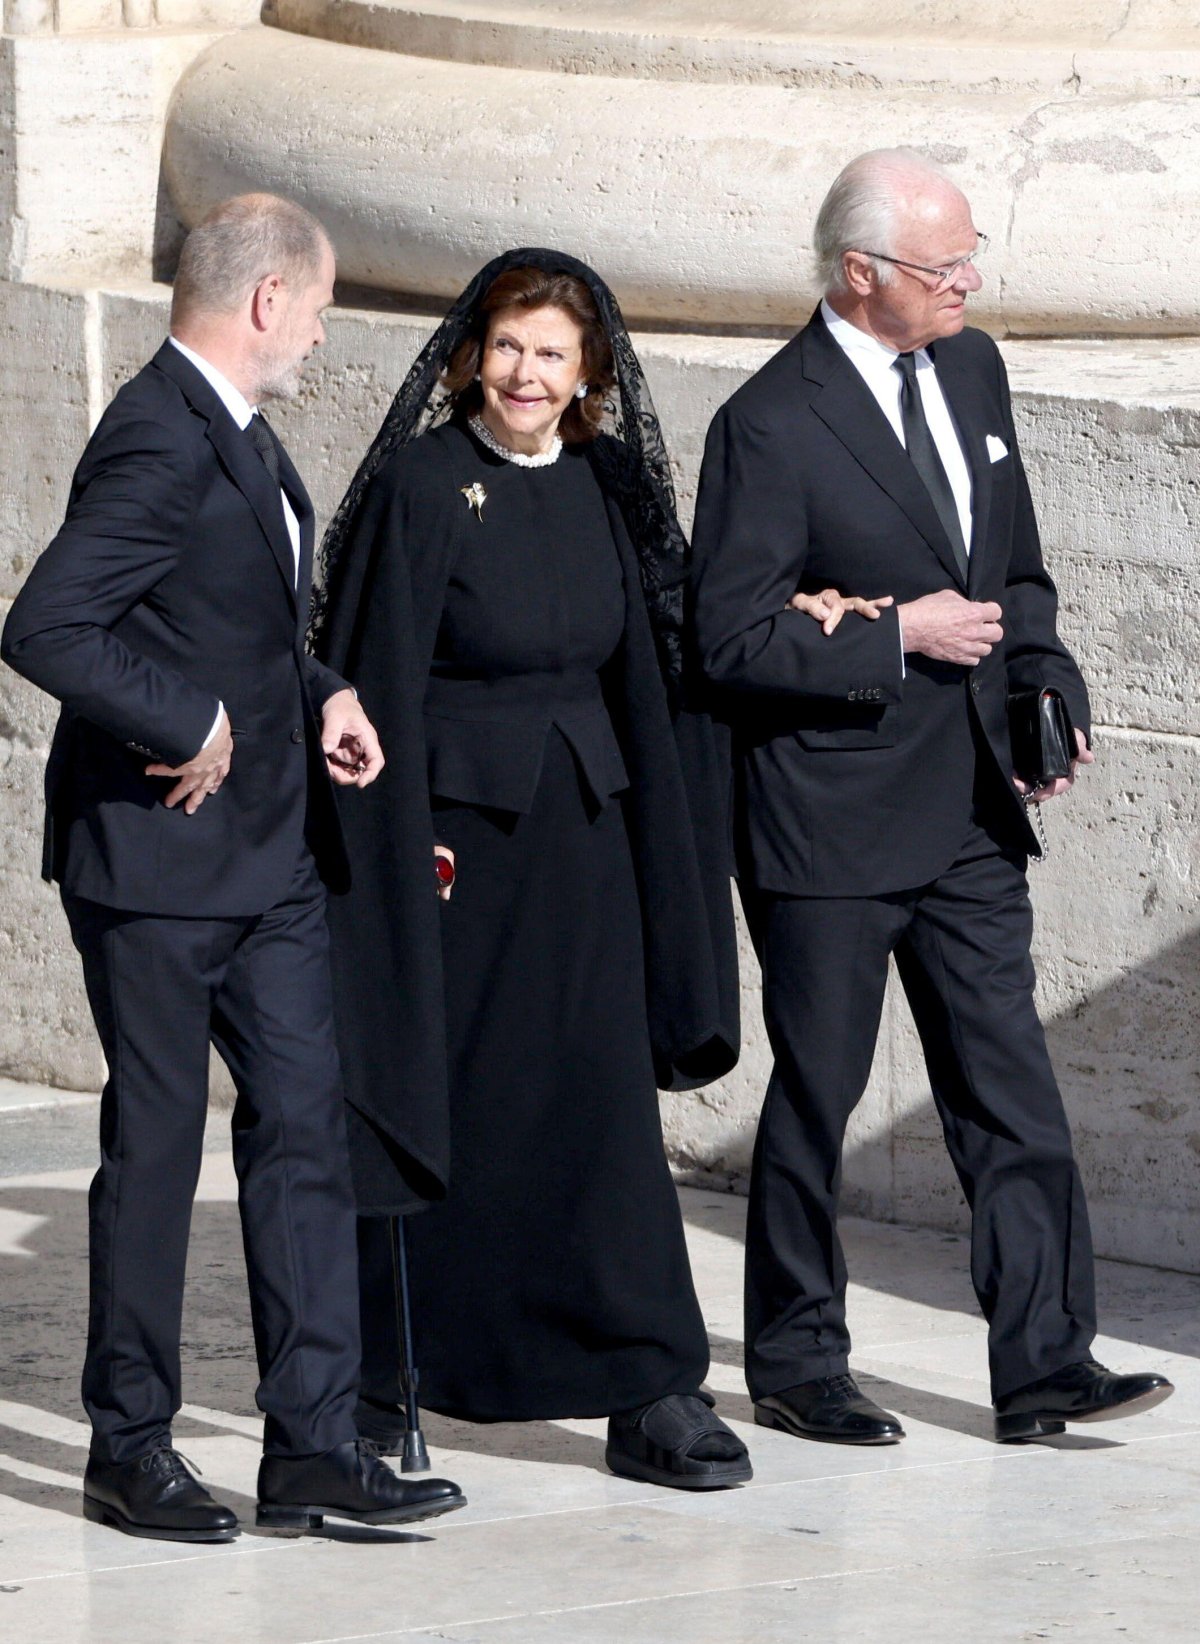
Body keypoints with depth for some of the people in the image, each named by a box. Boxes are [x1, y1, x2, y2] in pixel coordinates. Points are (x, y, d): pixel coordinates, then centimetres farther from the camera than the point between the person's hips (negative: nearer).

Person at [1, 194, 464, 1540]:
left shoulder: (237, 433, 12)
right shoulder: (162, 446, -19)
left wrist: (318, 697, 7)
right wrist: (189, 726, -20)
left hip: (268, 858, 9)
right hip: (157, 863, -9)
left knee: (304, 1128, 5)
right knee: (156, 1144, 0)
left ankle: (312, 1441, 7)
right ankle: (131, 1451, 11)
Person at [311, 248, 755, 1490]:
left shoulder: (605, 491, 6)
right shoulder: (419, 489, -9)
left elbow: (636, 671, 10)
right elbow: (378, 679, -10)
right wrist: (400, 849, -14)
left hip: (578, 834, 4)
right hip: (453, 832, -4)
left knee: (599, 1099, 1)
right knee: (430, 1100, 4)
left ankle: (646, 1395, 1)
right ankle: (374, 1381, 19)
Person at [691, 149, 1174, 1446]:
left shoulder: (972, 371, 9)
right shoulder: (771, 425, -14)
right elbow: (733, 642, -15)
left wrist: (1048, 690, 3)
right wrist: (900, 637, -17)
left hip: (969, 807, 6)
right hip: (832, 818, -6)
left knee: (1010, 1091, 2)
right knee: (817, 1095, 5)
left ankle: (1042, 1363, 5)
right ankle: (795, 1368, 18)